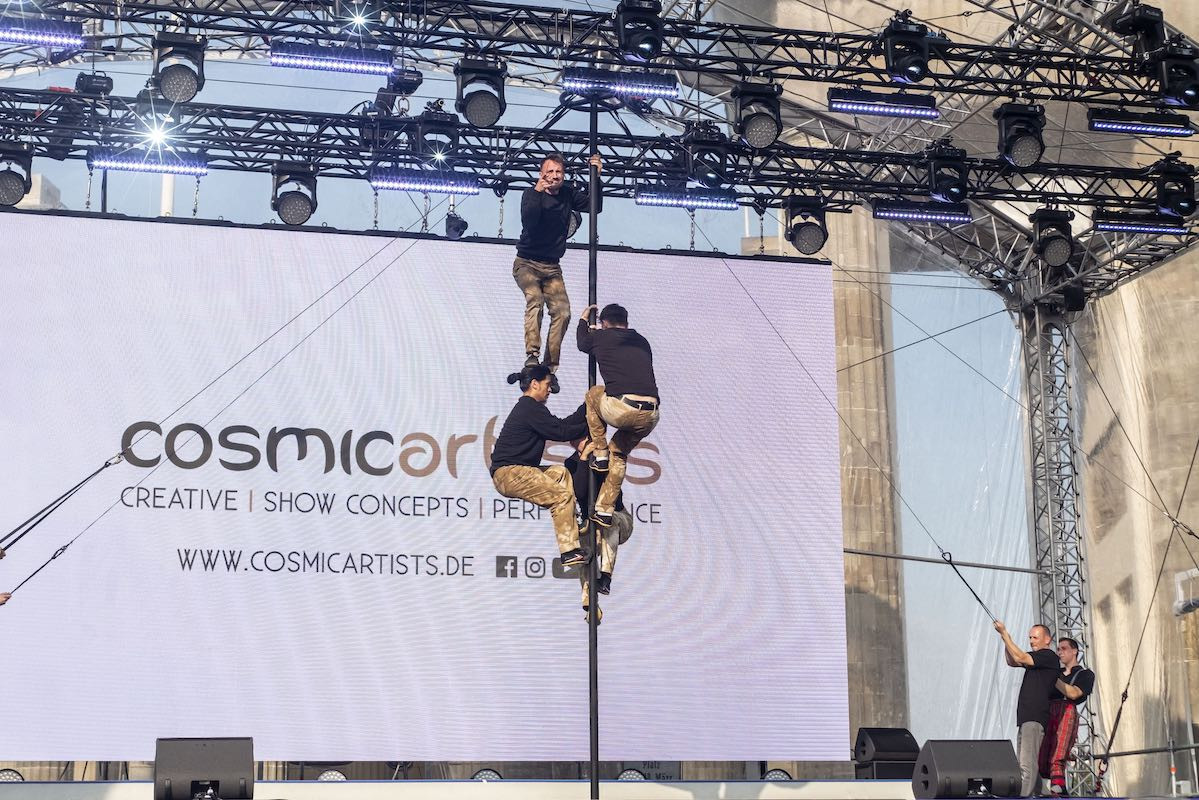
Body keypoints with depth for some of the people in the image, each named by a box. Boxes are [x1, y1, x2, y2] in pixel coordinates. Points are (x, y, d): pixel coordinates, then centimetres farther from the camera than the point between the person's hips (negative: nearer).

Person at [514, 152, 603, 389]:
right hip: (527, 263, -4)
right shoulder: (531, 194, -10)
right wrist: (538, 192, -37)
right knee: (535, 299, -30)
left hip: (552, 267, 5)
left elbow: (593, 205, -6)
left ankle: (550, 368, -6)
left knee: (562, 312, -10)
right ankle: (532, 356, -39)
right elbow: (528, 222, -27)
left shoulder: (568, 194, 3)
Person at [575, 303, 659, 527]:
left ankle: (600, 456, 26)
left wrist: (583, 320, 57)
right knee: (620, 452, 30)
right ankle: (605, 511, 28)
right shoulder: (642, 342, 24)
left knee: (593, 394, 30)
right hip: (650, 416, 4)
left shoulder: (601, 337, 13)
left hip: (620, 409, -4)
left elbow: (583, 344, 37)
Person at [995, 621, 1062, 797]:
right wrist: (1005, 638, 9)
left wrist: (1004, 633, -11)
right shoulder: (1035, 657, 22)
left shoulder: (1049, 656, -6)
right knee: (1024, 765, 8)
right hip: (1025, 717, 10)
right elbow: (1012, 662, 23)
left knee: (1027, 765, -16)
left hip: (1036, 718, -10)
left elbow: (1020, 658, -14)